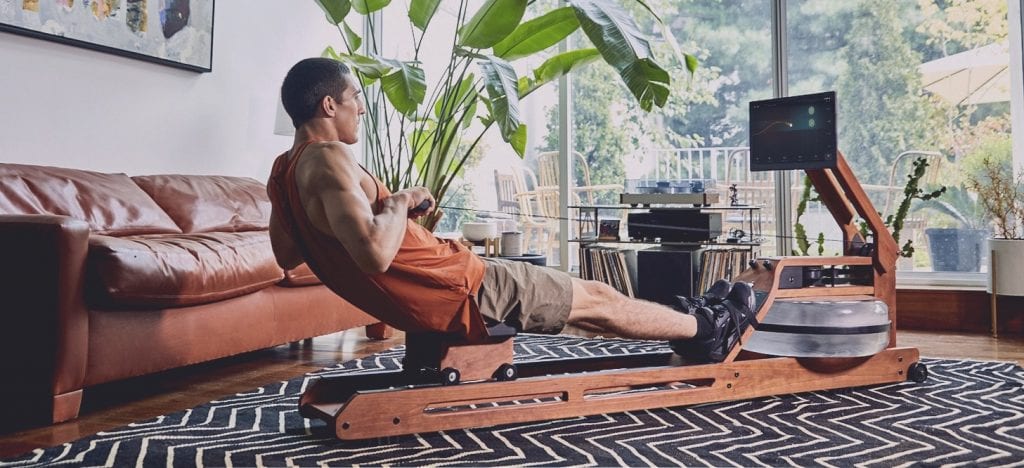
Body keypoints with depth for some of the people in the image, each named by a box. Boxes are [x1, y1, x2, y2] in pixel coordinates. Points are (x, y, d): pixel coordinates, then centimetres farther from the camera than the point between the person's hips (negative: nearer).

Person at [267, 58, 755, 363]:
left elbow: (286, 255, 19)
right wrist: (400, 201, -19)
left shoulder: (283, 171, 5)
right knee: (596, 299, 8)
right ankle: (705, 329, 30)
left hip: (420, 301, 10)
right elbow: (376, 253, -37)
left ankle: (685, 322, 38)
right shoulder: (329, 159, -25)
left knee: (576, 293, 22)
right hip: (457, 294, -10)